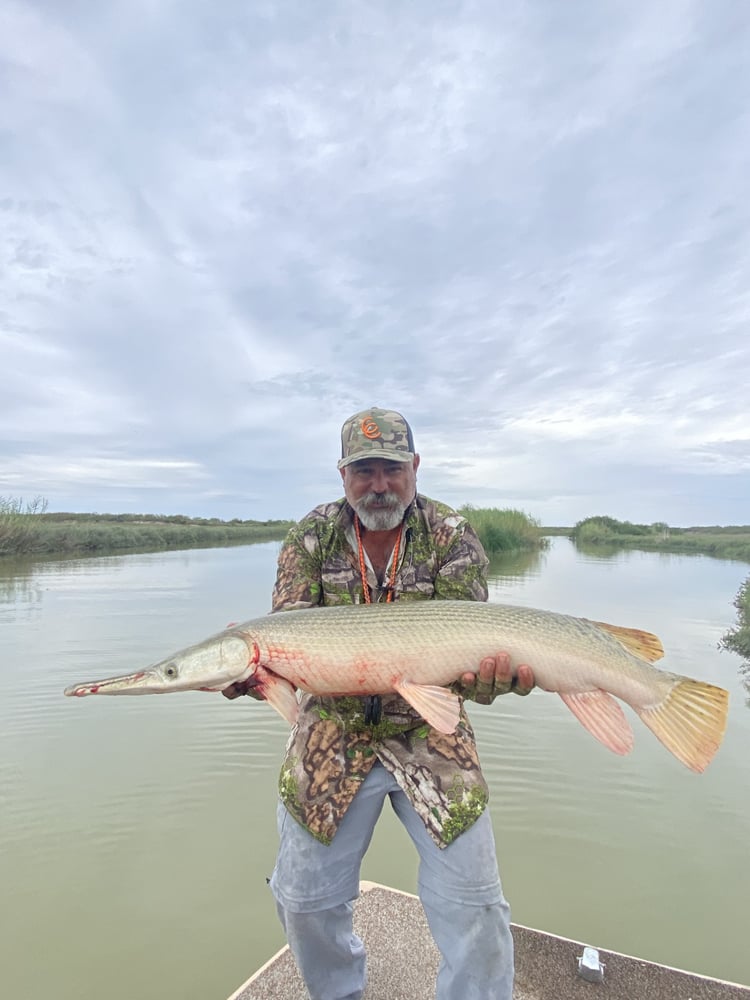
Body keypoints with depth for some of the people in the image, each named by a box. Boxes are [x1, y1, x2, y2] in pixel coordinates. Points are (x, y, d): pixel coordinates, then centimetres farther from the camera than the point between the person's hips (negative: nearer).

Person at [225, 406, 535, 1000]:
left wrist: (488, 676, -36)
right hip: (333, 735, 2)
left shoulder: (453, 537, -10)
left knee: (474, 907, 4)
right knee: (305, 901, 15)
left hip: (430, 734, -1)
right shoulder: (313, 535, -5)